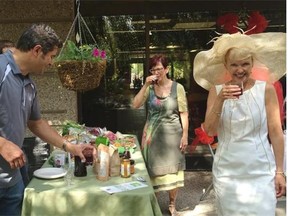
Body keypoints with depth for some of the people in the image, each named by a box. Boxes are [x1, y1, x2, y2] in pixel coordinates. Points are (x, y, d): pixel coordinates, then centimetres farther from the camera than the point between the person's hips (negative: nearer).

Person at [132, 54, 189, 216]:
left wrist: (185, 135, -9)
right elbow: (135, 105, -10)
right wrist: (145, 85, -15)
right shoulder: (149, 88, 2)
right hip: (152, 134, 2)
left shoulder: (177, 88, -5)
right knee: (153, 169, 9)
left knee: (172, 169, 9)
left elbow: (184, 113, -5)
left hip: (172, 133, -2)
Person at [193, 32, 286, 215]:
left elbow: (276, 132, -3)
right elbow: (209, 131, -5)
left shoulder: (266, 89, -5)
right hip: (227, 171, 2)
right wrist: (220, 100, -18)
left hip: (261, 171, -1)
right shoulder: (216, 90, 0)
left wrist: (280, 171, -3)